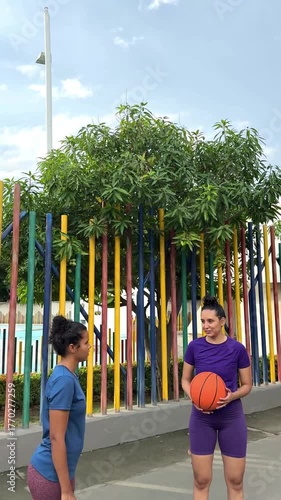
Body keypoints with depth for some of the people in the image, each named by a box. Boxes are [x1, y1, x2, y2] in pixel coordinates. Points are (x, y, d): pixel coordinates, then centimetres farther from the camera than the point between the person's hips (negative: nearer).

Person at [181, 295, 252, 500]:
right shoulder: (194, 347, -7)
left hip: (232, 417, -1)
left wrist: (232, 396, -20)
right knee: (201, 480, 6)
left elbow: (247, 385, 0)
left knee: (235, 481, 8)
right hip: (202, 417, 1)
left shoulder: (237, 348, -10)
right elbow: (185, 380, 5)